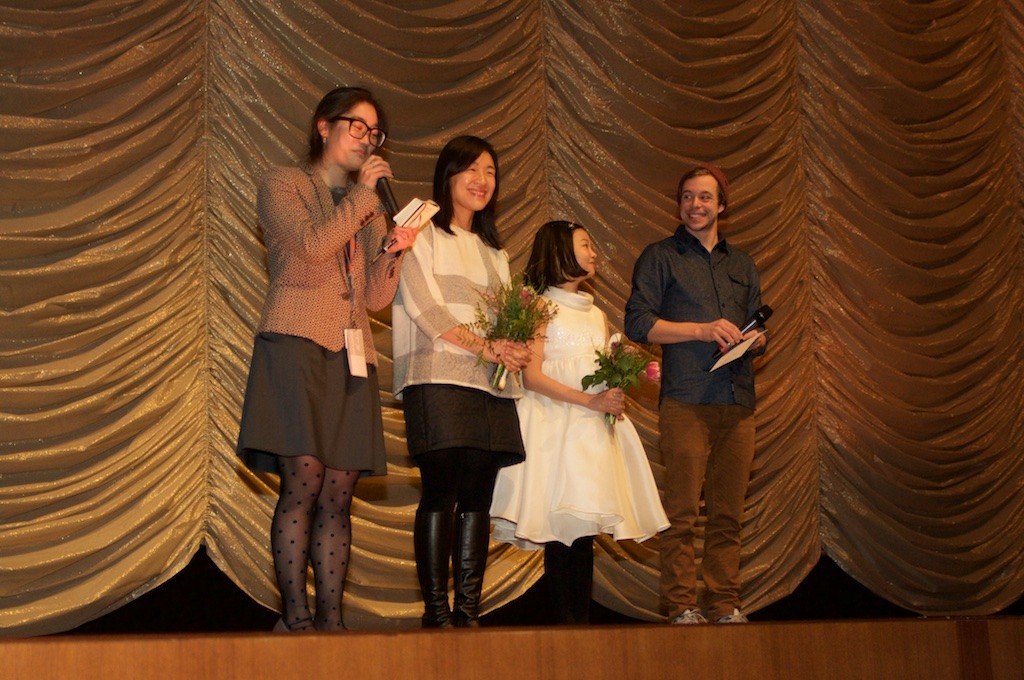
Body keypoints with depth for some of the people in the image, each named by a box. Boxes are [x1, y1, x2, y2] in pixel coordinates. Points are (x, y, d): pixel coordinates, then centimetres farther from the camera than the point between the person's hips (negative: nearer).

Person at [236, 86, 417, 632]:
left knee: (338, 495, 0)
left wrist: (393, 252, -1)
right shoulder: (284, 184, 10)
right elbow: (314, 243, -9)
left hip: (352, 356, 5)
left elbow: (375, 298, 17)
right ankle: (295, 618, -12)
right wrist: (361, 192, -2)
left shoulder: (372, 209, 25)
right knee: (303, 481, -15)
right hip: (297, 343, -5)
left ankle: (330, 621, 0)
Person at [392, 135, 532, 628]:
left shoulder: (495, 253, 26)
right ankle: (436, 613, -10)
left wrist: (516, 350, -3)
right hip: (439, 379, -6)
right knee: (440, 491, -12)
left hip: (491, 385, 6)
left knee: (477, 496, 0)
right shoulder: (423, 235, 7)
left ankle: (468, 610, 0)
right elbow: (425, 307, -5)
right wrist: (483, 347, -13)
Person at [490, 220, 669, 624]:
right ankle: (565, 621, -8)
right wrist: (590, 401, -15)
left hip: (595, 428, 6)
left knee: (585, 529, 0)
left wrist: (615, 397, 0)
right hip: (555, 425, -6)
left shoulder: (597, 315, 22)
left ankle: (582, 619, 1)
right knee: (561, 529, -11)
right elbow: (532, 377, -8)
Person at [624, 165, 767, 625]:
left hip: (738, 401, 4)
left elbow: (760, 331, 25)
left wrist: (753, 340, 1)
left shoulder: (741, 264, 24)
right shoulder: (660, 257, 9)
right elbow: (638, 322, -2)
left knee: (728, 513, 3)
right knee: (682, 512, -8)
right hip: (685, 401, -4)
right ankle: (681, 605, -4)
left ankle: (725, 605, 8)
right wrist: (703, 330, -9)